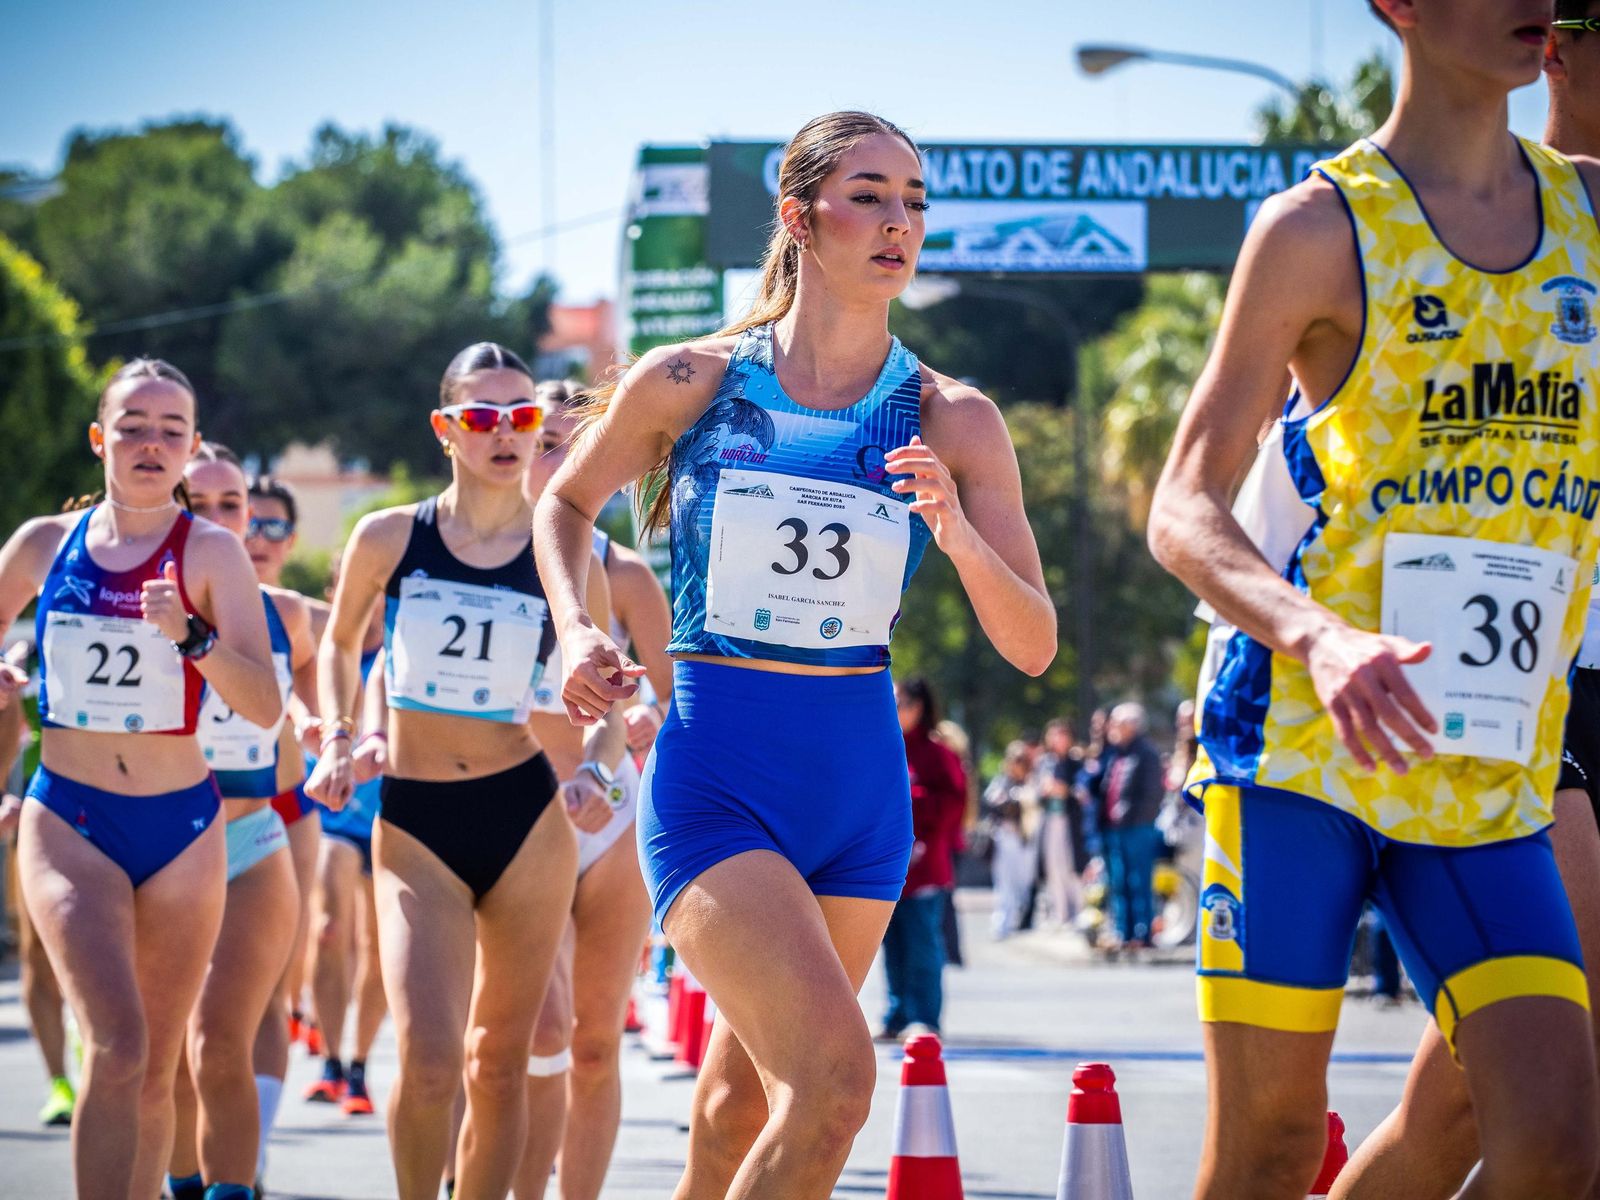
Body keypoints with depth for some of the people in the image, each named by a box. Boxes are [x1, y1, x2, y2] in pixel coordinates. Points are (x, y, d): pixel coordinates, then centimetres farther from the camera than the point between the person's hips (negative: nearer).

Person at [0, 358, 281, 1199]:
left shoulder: (210, 553, -3)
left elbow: (265, 706, -11)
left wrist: (193, 635, -26)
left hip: (179, 826, 1)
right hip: (68, 821, -1)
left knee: (155, 1069, 8)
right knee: (115, 1045, -20)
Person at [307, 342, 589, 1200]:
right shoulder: (389, 539, 0)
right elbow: (339, 641, 19)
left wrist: (590, 773, -6)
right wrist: (335, 737, 5)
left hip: (526, 818, 1)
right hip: (413, 825, -1)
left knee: (499, 1061, 7)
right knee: (427, 1060, -15)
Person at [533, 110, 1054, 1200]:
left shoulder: (952, 421, 1)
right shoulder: (689, 384, -3)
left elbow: (1034, 648, -1)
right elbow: (567, 503, 16)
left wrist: (960, 536, -19)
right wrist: (576, 631, -1)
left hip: (860, 781, 4)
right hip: (716, 771, -4)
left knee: (746, 1099, 15)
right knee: (834, 1076, -23)